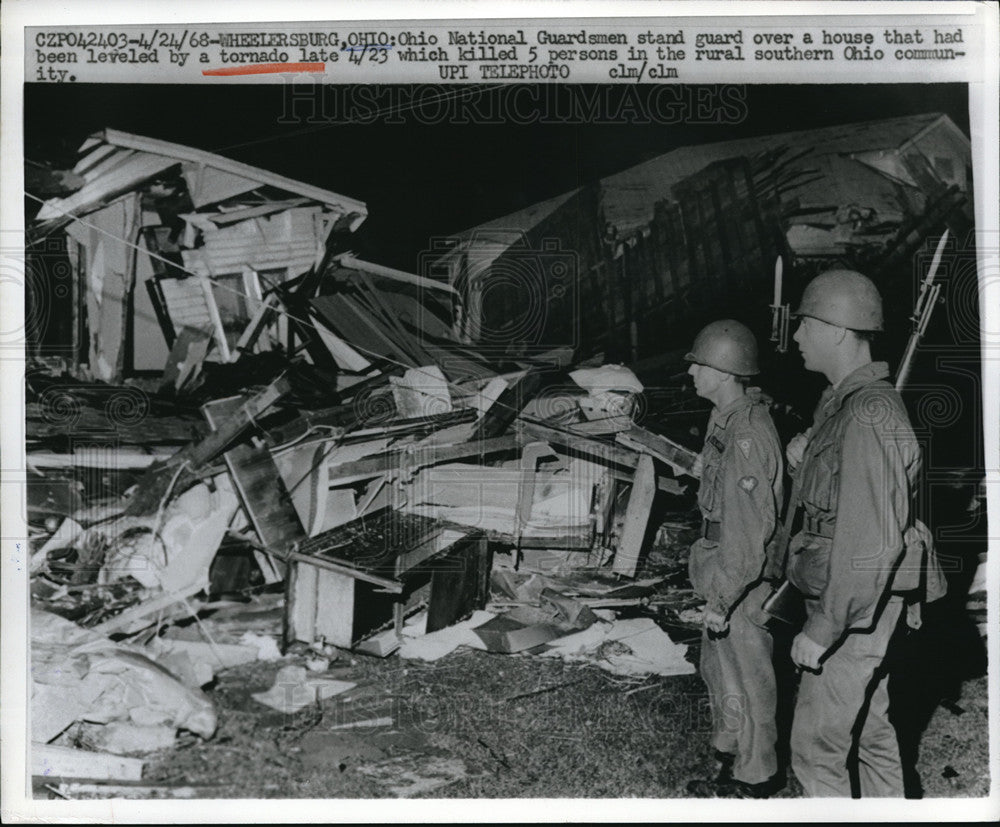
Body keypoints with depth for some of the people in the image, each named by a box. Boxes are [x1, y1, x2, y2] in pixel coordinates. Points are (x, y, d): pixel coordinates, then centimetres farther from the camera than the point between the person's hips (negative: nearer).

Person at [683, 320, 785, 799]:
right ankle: (730, 754, 40)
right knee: (717, 666, 23)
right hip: (720, 570, 10)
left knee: (745, 676, 6)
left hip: (739, 580, -10)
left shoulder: (746, 436, -25)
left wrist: (722, 597, -23)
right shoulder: (726, 419, 6)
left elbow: (747, 529, -26)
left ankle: (755, 777, 23)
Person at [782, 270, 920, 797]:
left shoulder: (868, 415, -22)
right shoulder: (840, 401, 9)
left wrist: (823, 628, -21)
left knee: (819, 751, -1)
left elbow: (870, 541, -26)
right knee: (868, 733, 20)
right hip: (853, 609, 10)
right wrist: (805, 464, 1)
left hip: (851, 617, -10)